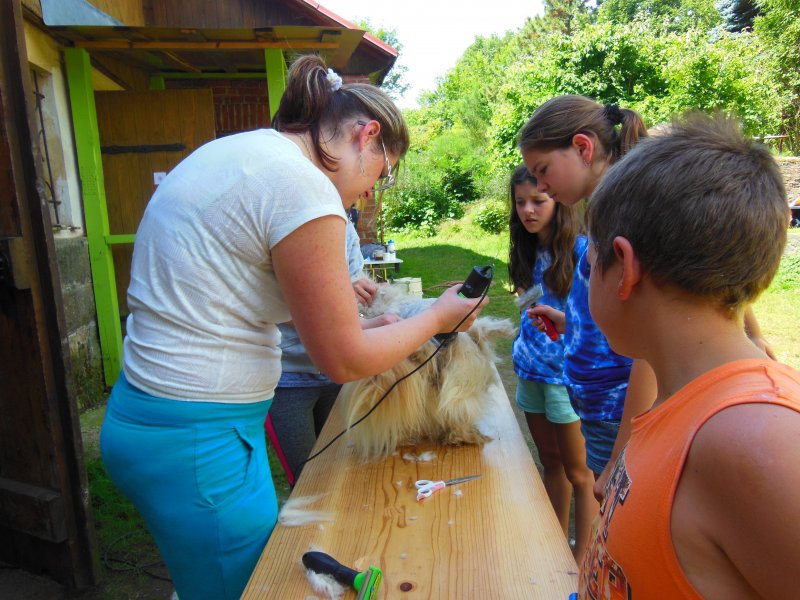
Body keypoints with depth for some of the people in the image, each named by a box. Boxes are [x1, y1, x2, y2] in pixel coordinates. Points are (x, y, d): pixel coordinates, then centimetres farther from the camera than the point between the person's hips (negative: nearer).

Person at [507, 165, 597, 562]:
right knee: (550, 462, 19)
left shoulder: (581, 249, -15)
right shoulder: (528, 251, 7)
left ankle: (581, 563, 23)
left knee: (578, 472, 8)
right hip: (532, 370, 7)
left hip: (568, 374, -7)